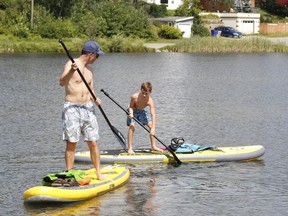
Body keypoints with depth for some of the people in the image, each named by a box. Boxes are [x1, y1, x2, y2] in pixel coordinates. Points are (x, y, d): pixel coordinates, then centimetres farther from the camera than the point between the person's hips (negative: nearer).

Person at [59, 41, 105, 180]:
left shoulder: (89, 69, 15)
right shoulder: (71, 64, -8)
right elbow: (62, 82, -22)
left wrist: (94, 98, 0)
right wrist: (71, 71, -39)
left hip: (88, 108, 6)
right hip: (72, 108, -6)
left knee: (93, 143, 5)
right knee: (71, 144, -5)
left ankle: (98, 173, 13)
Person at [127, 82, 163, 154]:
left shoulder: (150, 100, -33)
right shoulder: (134, 97, -34)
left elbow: (153, 114, -39)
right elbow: (131, 107, -15)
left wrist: (153, 128, -48)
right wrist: (131, 113, -38)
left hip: (143, 110, 2)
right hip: (133, 111, -2)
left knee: (151, 126, -5)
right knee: (132, 126, -21)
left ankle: (153, 146, 11)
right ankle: (130, 148, -17)